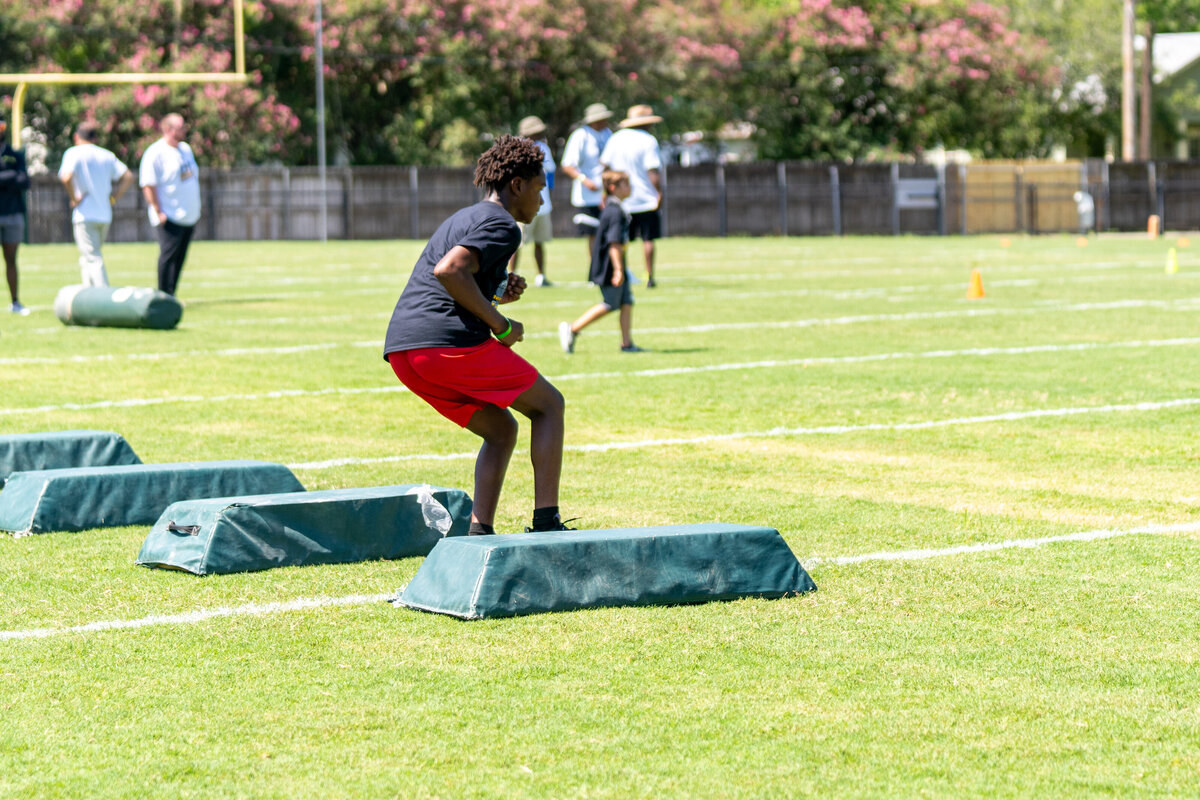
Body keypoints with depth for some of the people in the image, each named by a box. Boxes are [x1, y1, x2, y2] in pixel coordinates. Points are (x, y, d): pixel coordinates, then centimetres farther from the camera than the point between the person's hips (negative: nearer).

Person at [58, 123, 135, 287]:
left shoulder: (74, 153, -4)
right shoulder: (107, 155, 12)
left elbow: (66, 177, -22)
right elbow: (128, 177, 7)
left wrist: (74, 198, -10)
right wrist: (114, 197, 8)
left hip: (85, 215, -6)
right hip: (105, 215, 6)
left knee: (93, 259, -9)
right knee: (87, 259, 19)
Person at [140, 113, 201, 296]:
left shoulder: (185, 149, 14)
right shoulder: (155, 153, -12)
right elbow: (148, 184, -16)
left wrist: (196, 211, 19)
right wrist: (159, 212, -19)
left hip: (189, 217, 8)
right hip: (170, 217, -8)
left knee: (180, 257, 8)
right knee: (169, 255, -9)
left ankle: (171, 295, 14)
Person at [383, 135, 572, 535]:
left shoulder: (464, 218, 29)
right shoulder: (502, 225, -2)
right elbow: (448, 270, -19)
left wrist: (498, 293, 16)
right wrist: (500, 324, -12)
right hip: (448, 341, -9)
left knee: (501, 430, 19)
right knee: (549, 405, 6)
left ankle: (479, 532, 3)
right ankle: (546, 523, -1)